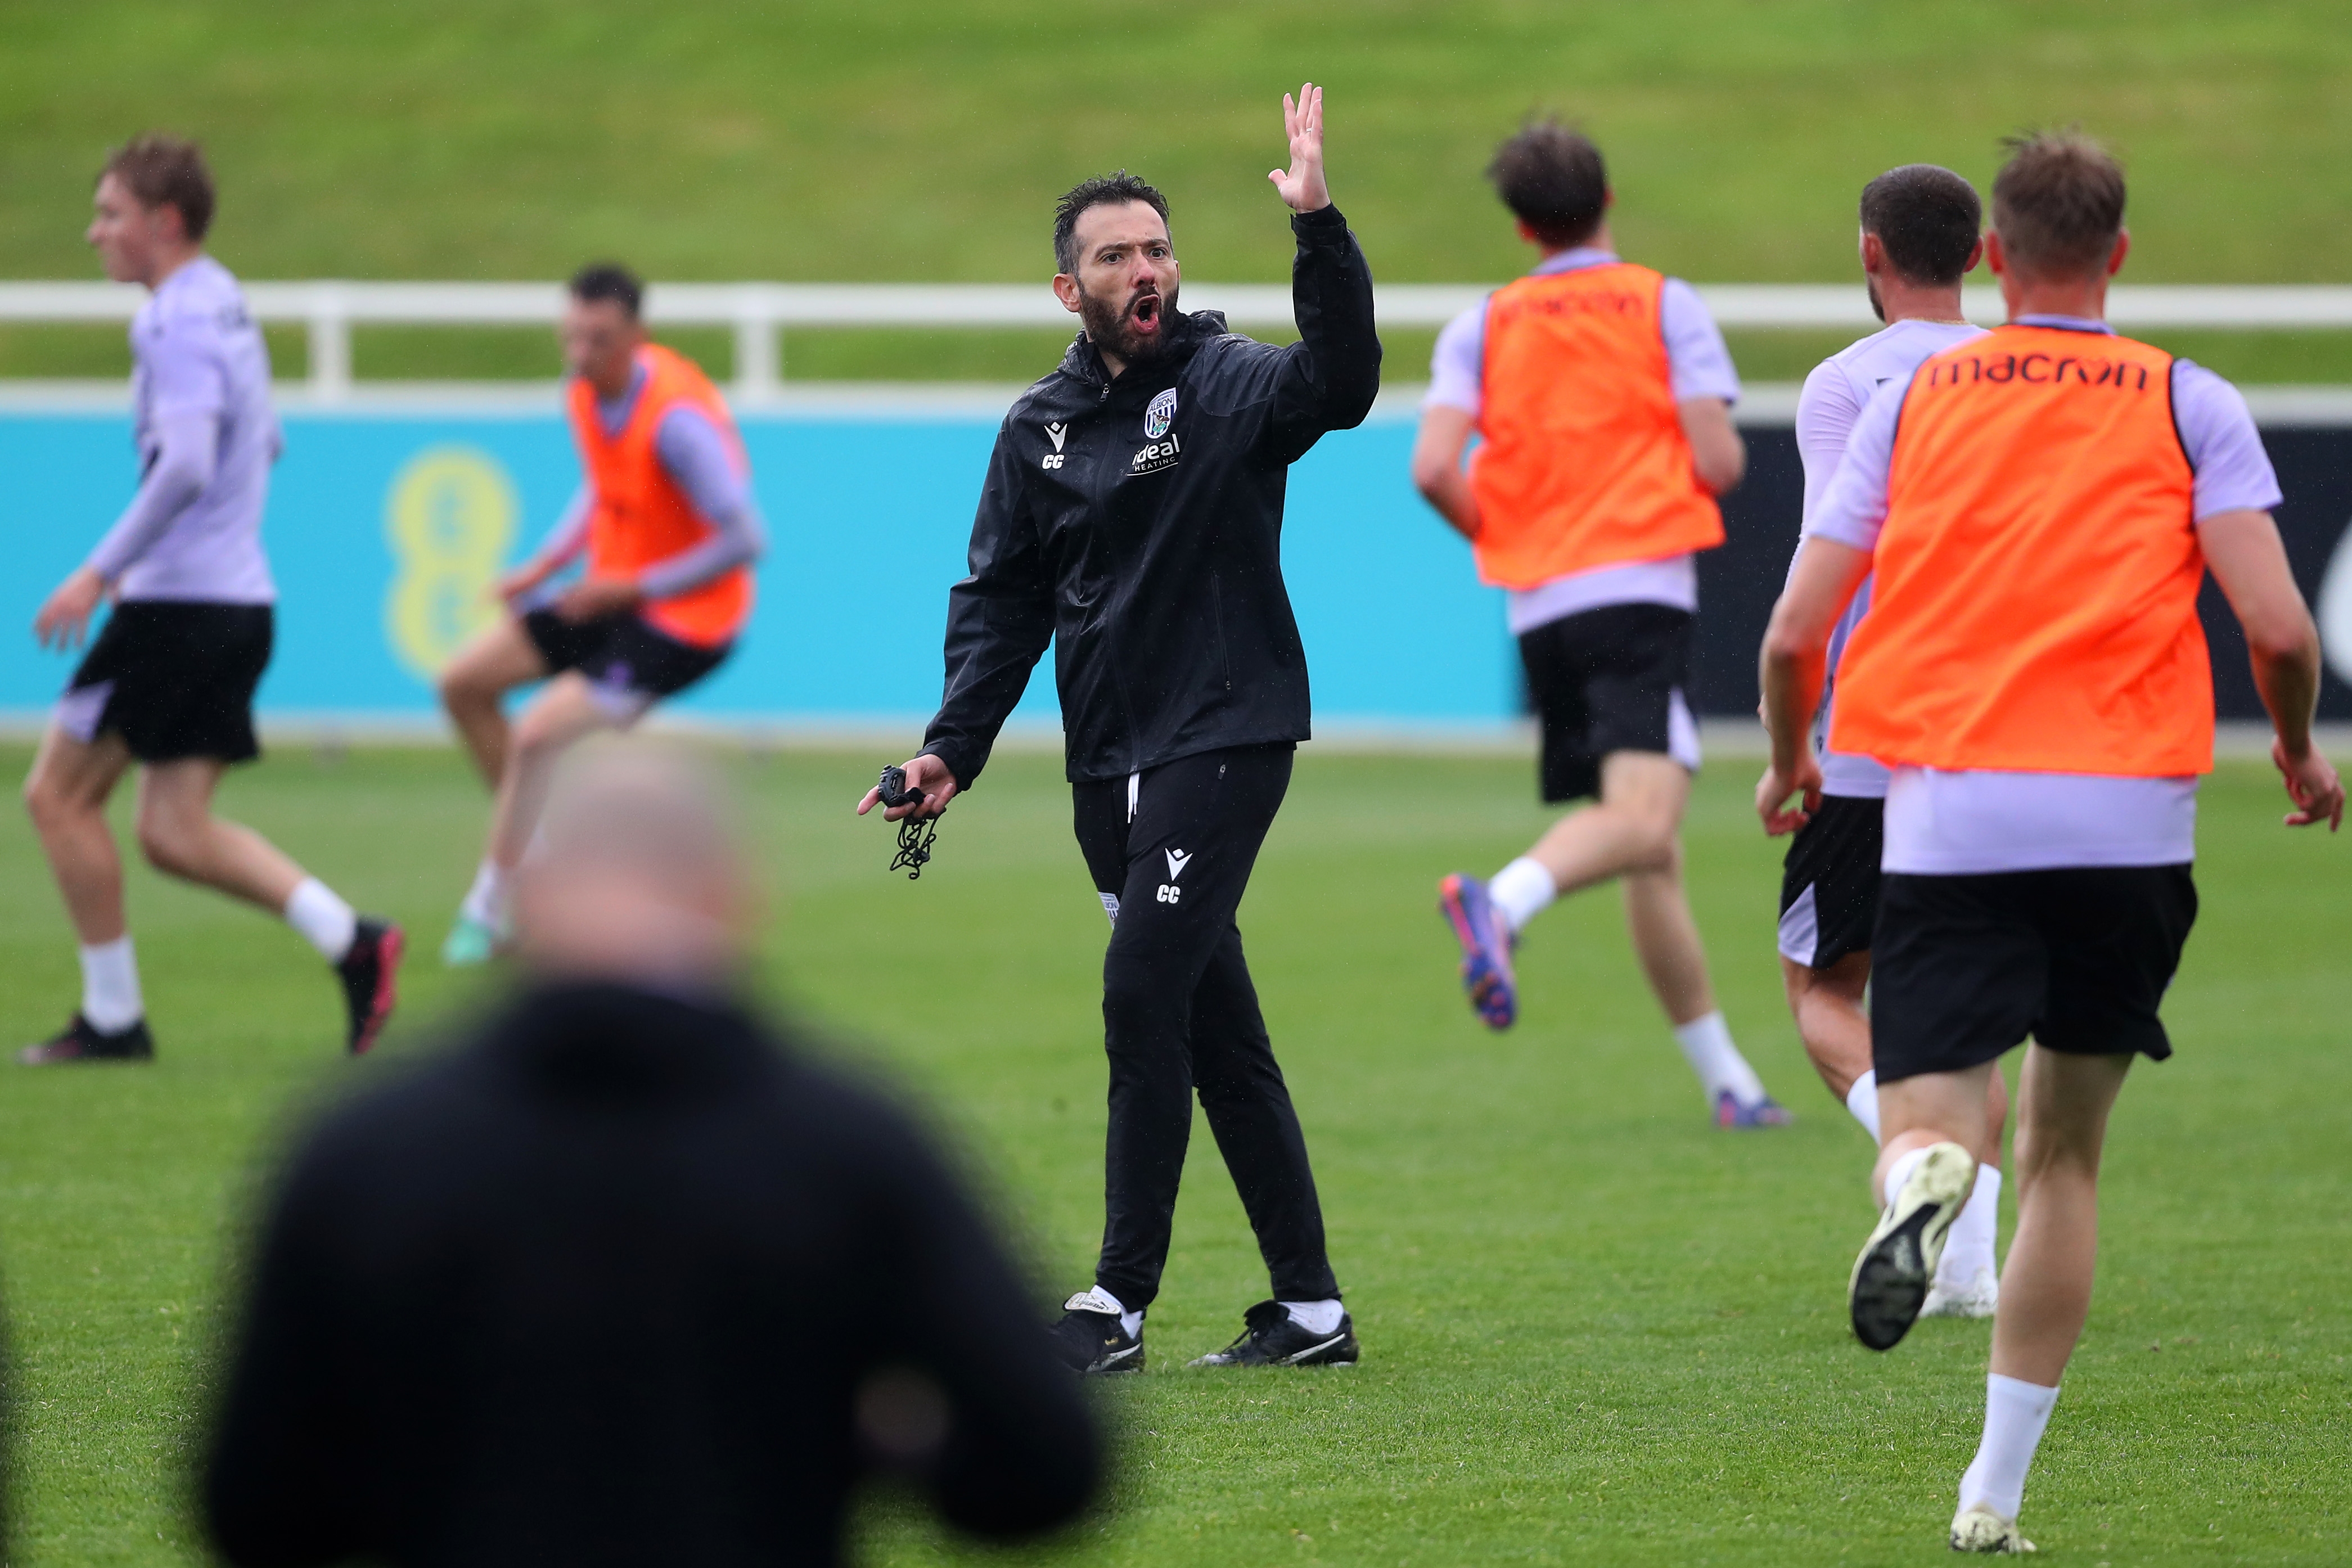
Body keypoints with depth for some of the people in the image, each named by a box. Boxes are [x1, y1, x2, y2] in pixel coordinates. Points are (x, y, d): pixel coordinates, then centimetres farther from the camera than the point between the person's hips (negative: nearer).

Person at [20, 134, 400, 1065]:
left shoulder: (178, 322, -14)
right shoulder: (224, 309, 17)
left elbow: (184, 466, -26)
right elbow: (264, 446, 28)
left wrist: (100, 572, -23)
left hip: (179, 605, -9)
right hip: (238, 598, 9)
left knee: (59, 793, 2)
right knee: (174, 833, 6)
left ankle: (112, 1016, 4)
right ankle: (351, 943, -4)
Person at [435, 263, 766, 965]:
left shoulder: (676, 418, -28)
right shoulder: (586, 394, -2)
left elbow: (745, 539, -28)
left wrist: (630, 588, -22)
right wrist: (545, 565, 5)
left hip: (679, 620, -9)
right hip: (615, 595, 9)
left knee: (538, 735, -19)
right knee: (464, 683, 8)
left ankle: (490, 907, -4)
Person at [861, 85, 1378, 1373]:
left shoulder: (1230, 386, -5)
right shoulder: (1040, 431, 10)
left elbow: (1338, 383, -26)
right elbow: (1001, 602, 13)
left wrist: (1316, 227, -39)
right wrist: (954, 748, 0)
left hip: (1225, 737, -6)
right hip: (1111, 767, 6)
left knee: (1144, 994, -15)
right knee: (1215, 1031, 8)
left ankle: (1121, 1303, -10)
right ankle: (1309, 1308, 14)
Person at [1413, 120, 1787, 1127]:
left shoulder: (1483, 326, 11)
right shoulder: (1664, 306, 4)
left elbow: (1434, 470, -1)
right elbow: (1719, 462, -4)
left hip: (1539, 608, 5)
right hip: (1640, 585, -5)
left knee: (1651, 858, 10)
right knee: (1642, 817, -21)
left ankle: (1726, 1080, 12)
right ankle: (1504, 900, -48)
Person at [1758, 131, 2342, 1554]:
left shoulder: (1912, 400, 10)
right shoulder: (2189, 405, 6)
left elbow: (1794, 635, 7)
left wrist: (1790, 764, 27)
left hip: (1947, 811, 0)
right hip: (2127, 817, 0)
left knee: (1930, 1122, -2)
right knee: (2066, 1150, 14)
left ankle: (1924, 1175, -42)